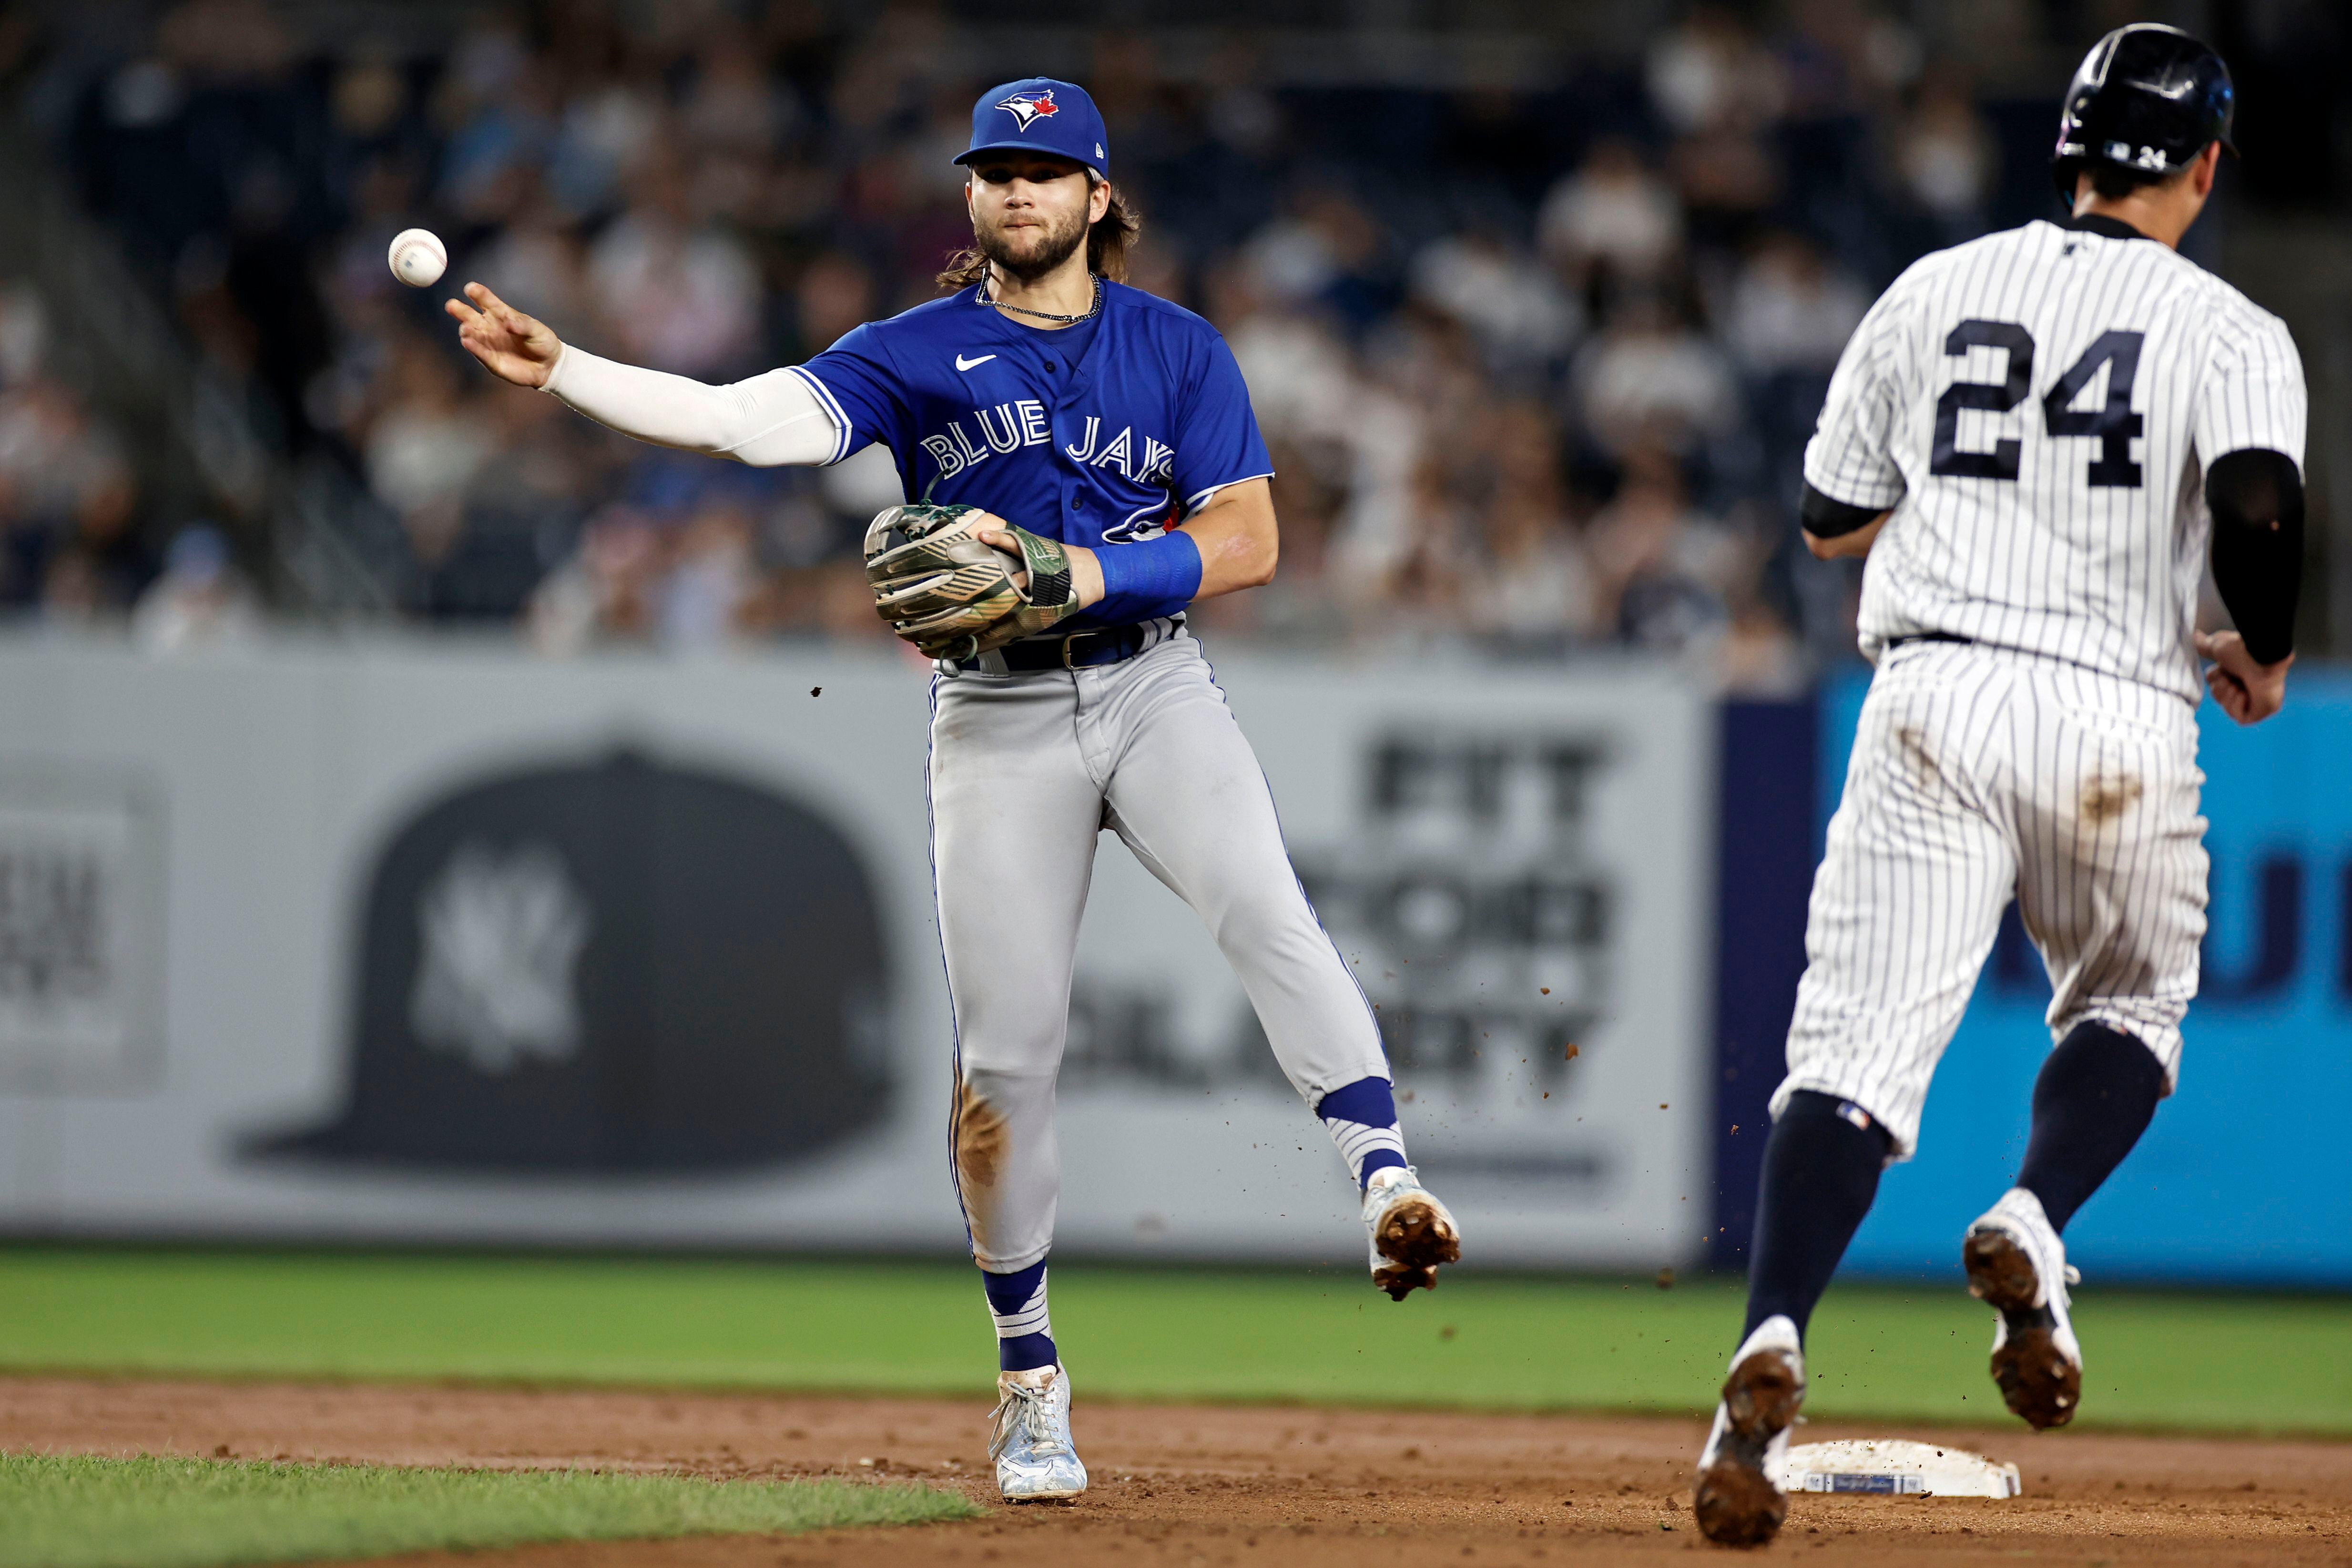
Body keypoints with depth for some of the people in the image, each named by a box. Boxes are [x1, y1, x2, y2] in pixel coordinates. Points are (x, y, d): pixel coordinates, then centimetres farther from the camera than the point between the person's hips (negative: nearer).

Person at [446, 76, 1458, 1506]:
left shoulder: (1179, 352, 3)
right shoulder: (917, 355, 2)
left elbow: (1249, 542, -2)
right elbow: (745, 421, -10)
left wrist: (1088, 572, -17)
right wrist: (561, 370, -23)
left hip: (1156, 688, 0)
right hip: (997, 718, 0)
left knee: (1266, 912, -27)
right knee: (1006, 1053, -1)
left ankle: (1388, 1184, -33)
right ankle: (1029, 1382, 10)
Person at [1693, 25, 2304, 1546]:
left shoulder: (1936, 293, 10)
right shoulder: (2227, 333, 0)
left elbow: (1830, 520, 16)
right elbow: (2262, 508, -19)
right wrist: (2265, 657, 0)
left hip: (1934, 695, 1)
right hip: (2120, 721, -1)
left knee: (1862, 1039, -5)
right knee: (2130, 1010, 23)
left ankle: (1775, 1338, -27)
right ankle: (2033, 1224, -6)